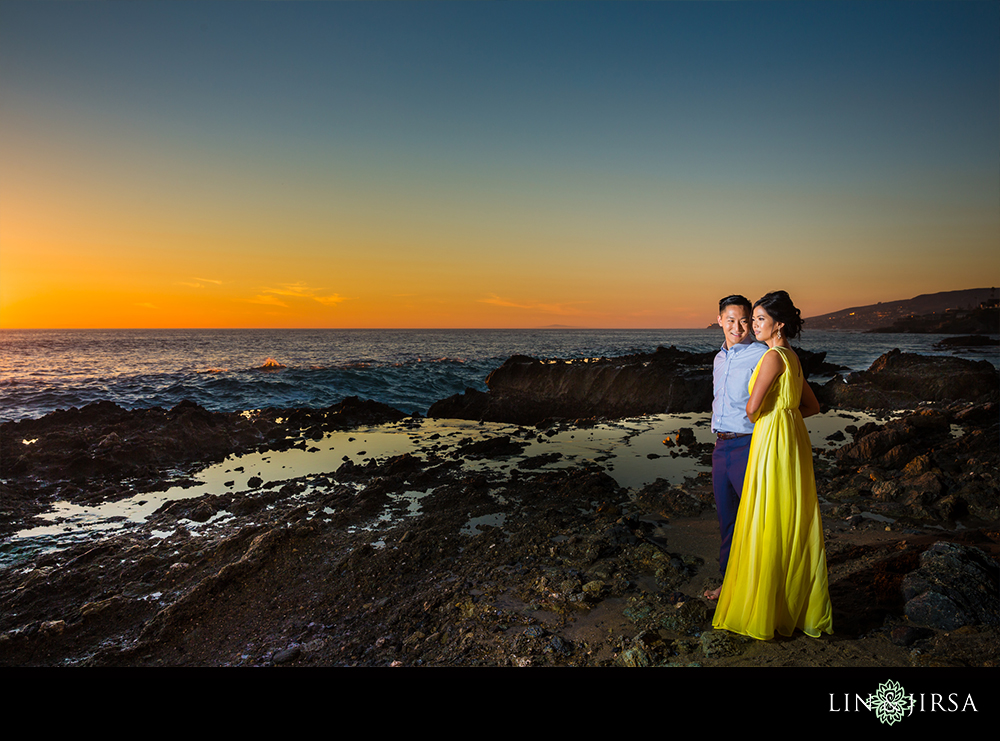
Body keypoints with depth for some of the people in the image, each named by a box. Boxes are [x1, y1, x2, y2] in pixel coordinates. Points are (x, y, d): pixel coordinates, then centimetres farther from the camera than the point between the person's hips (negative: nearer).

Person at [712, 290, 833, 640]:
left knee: (769, 525, -1)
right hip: (794, 438, 9)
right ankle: (803, 607, 26)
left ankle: (765, 613, 10)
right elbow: (812, 405, 21)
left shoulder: (773, 356, -14)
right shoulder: (792, 357, 14)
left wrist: (760, 418, 5)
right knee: (794, 525, 15)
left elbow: (753, 406, -17)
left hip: (773, 442, -9)